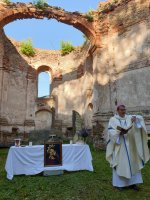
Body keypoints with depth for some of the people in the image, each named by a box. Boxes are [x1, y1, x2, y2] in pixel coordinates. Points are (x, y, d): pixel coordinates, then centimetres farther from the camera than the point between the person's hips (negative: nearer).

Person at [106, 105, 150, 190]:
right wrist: (119, 132, -24)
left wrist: (135, 118, -28)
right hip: (119, 145, -4)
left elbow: (140, 118, -6)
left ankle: (132, 182, 19)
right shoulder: (113, 120, -2)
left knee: (132, 163, 8)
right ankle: (119, 183, 12)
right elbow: (110, 131, -9)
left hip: (129, 145, 4)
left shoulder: (129, 118, 6)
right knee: (120, 164, 1)